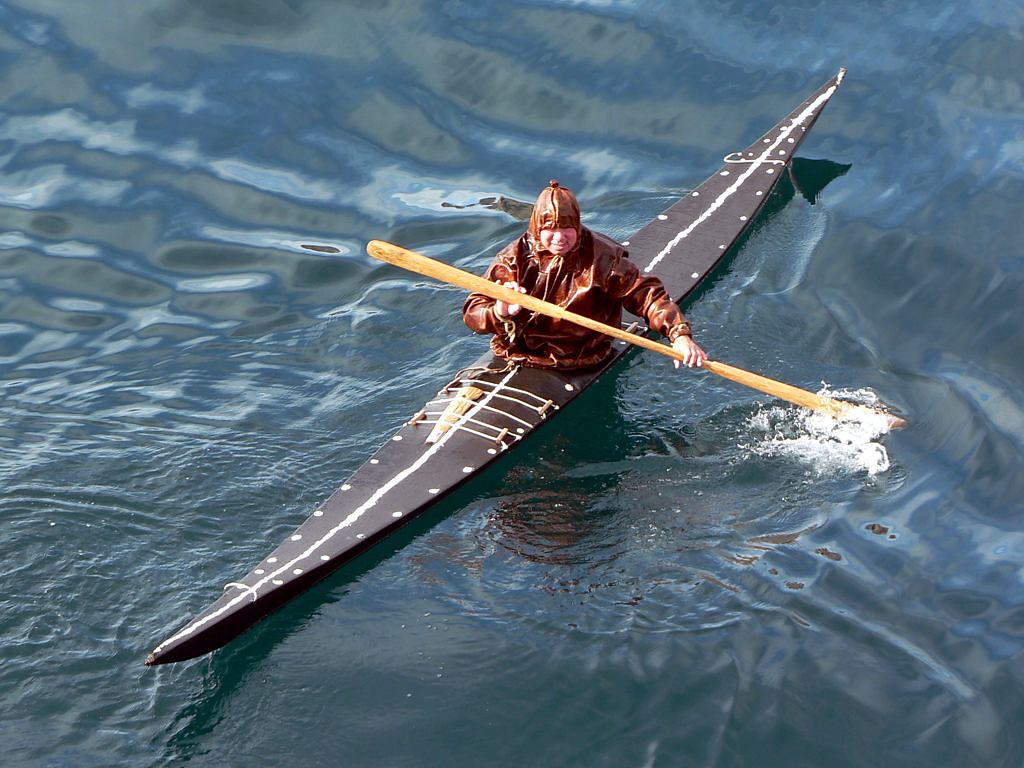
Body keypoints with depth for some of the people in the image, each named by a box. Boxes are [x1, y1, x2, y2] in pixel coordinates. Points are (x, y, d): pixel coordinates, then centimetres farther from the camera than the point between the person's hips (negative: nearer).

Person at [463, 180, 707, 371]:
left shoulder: (601, 257, -5)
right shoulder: (515, 257, -2)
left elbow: (647, 294, -6)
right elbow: (472, 311, -5)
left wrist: (680, 334, -21)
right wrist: (499, 312, -29)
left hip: (577, 367, -2)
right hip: (515, 356, 2)